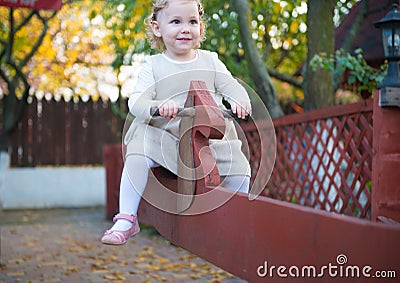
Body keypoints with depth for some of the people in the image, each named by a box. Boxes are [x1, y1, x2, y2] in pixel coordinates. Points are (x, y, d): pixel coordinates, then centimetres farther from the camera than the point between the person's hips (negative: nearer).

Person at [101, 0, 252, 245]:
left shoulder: (210, 61, 8)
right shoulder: (153, 66, 1)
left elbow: (231, 87, 6)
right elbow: (136, 101, -9)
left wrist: (239, 101, -19)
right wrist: (157, 106, -32)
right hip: (162, 135, -2)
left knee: (241, 169, -13)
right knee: (137, 157, -28)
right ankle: (126, 220, -14)